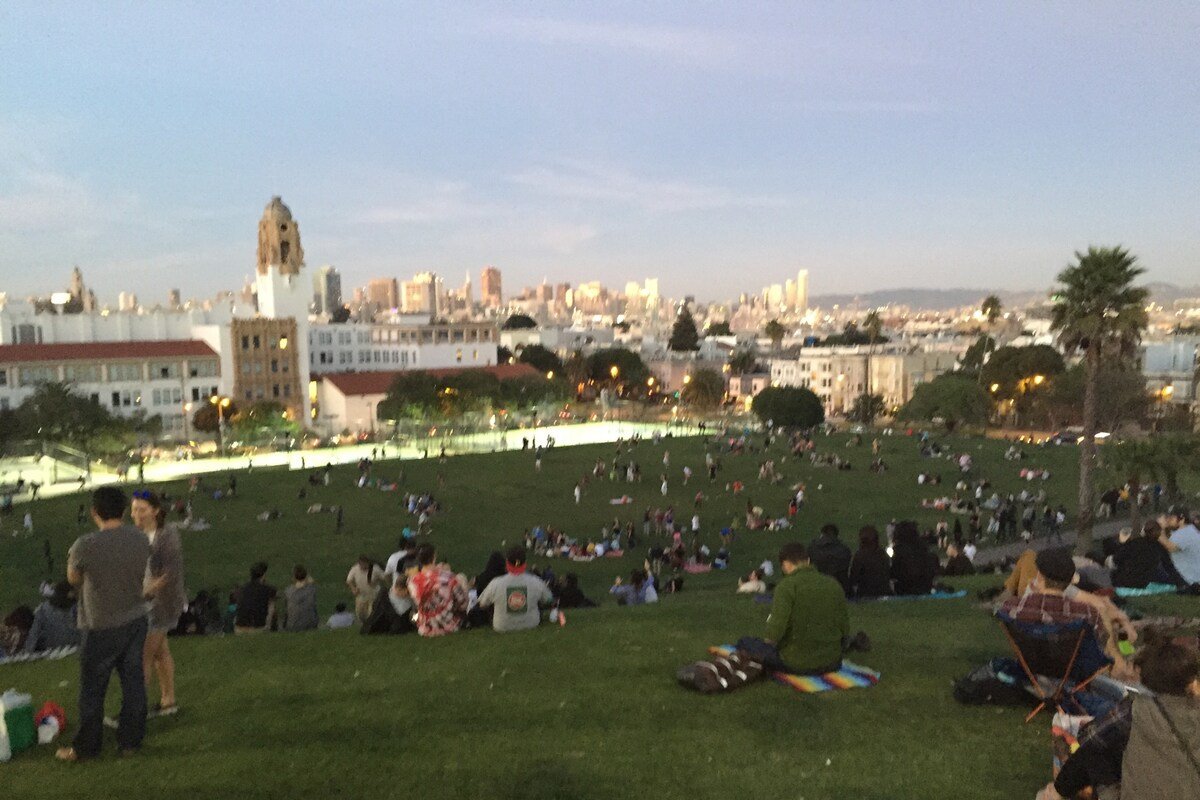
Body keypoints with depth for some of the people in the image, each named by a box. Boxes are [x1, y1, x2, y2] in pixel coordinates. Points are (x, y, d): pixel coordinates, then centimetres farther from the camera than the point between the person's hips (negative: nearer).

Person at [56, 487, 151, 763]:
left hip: (101, 627, -4)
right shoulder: (141, 540, -8)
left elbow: (73, 579, -3)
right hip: (136, 620, 4)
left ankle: (86, 747, 25)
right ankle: (131, 740, 24)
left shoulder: (85, 546, -23)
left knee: (92, 689, 12)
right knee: (133, 681, 14)